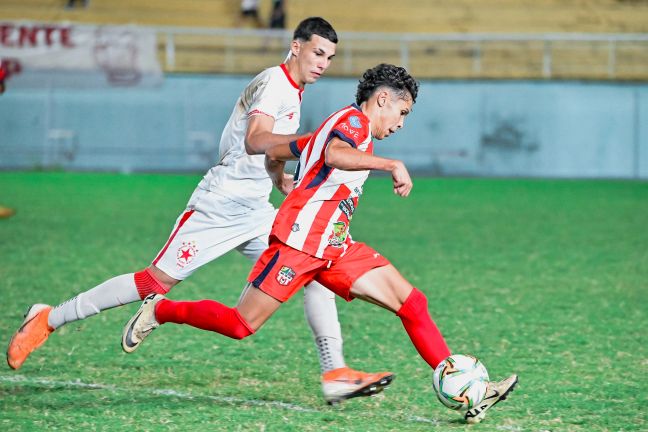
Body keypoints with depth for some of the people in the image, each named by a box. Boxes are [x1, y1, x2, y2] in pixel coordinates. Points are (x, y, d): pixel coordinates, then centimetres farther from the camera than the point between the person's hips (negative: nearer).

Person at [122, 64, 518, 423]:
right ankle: (160, 310, 17)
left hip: (335, 249, 10)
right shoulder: (355, 120, -4)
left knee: (412, 303, -4)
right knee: (240, 325, -8)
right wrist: (392, 165, -30)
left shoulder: (342, 127, 24)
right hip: (300, 241, -10)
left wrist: (282, 183, 51)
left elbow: (274, 152, 32)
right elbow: (334, 155, -29)